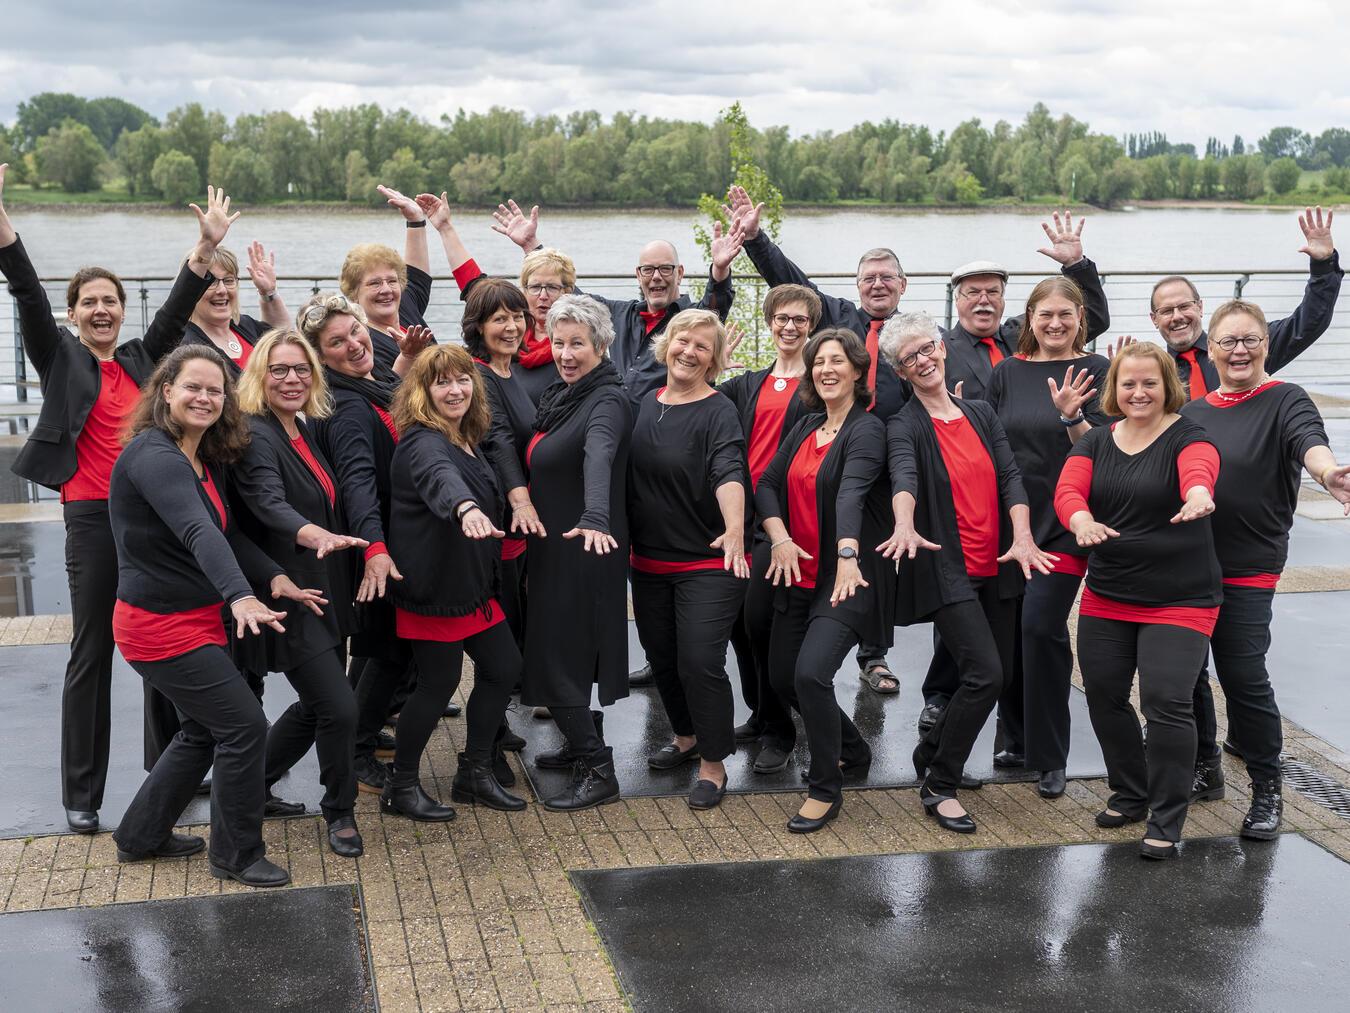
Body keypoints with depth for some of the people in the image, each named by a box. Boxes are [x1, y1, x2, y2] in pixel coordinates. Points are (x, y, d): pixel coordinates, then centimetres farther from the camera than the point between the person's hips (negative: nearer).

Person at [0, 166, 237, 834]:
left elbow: (177, 306, 10)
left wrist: (208, 246, -1)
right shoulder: (60, 357, 5)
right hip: (94, 520, -4)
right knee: (91, 653, -1)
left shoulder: (141, 358, 15)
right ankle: (81, 796, 7)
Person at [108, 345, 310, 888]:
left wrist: (274, 576, -8)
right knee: (244, 725, -7)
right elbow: (198, 532, -39)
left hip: (196, 618, 10)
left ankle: (141, 836, 35)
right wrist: (239, 595, -52)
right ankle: (237, 856, 9)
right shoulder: (153, 455, -23)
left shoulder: (209, 460, 7)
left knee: (205, 730, 20)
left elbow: (229, 532, 8)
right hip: (160, 625, -10)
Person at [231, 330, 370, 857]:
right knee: (339, 708, -10)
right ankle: (340, 811, 13)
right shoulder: (254, 435, -16)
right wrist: (318, 536, -52)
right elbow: (270, 504, -34)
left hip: (326, 592, 9)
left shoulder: (306, 431, 9)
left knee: (317, 706, 18)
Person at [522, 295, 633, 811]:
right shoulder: (560, 393, 8)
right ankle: (582, 746, 34)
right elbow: (540, 462, 19)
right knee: (567, 653, 19)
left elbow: (599, 458, -39)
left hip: (584, 549, -9)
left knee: (559, 659, -6)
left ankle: (598, 771, 2)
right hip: (554, 543, 9)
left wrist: (595, 519, -55)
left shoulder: (607, 401, -19)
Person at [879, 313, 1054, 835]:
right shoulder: (905, 426, -4)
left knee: (999, 675, 10)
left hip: (995, 568, 6)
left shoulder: (982, 414, 12)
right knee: (985, 674, -17)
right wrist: (905, 526, -46)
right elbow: (904, 476, -25)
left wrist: (1023, 537, -16)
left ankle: (932, 753, 31)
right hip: (946, 571, -6)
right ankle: (939, 786, -3)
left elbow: (1010, 476, 2)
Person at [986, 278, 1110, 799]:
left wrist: (1071, 416, -25)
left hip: (1064, 524, -4)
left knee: (1041, 625, -12)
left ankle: (1051, 757, 0)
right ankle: (1017, 736, 29)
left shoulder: (1095, 370, -1)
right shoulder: (1007, 373, 9)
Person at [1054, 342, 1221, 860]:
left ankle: (1165, 822, 2)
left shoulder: (1187, 437, -8)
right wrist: (1082, 519, -36)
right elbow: (1067, 490, -12)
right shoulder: (1096, 440, 5)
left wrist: (1198, 493, -57)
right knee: (1103, 696, 10)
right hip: (1106, 597, 5)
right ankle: (1130, 794, 31)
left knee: (1166, 702, -12)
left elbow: (1199, 472, -32)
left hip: (1179, 599, -5)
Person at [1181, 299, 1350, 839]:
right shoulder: (1192, 411, 11)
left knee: (1243, 676, -7)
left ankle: (1267, 791, 9)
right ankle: (1204, 768, 29)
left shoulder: (1284, 401, -4)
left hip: (1247, 570, -5)